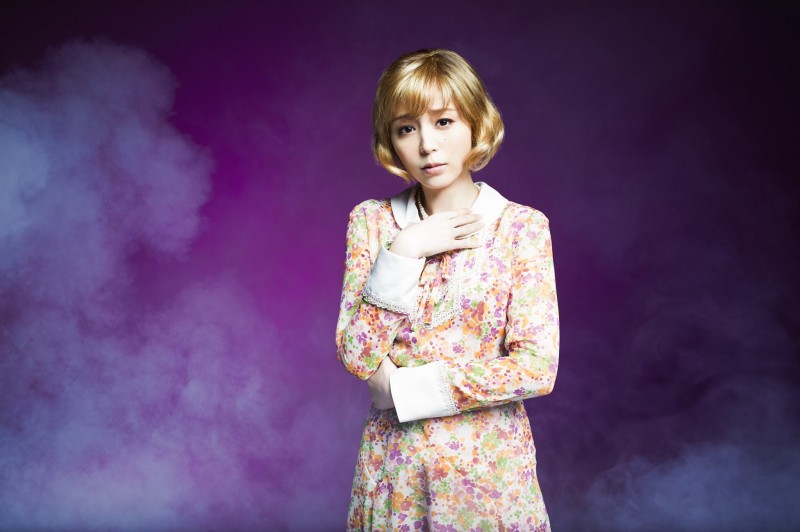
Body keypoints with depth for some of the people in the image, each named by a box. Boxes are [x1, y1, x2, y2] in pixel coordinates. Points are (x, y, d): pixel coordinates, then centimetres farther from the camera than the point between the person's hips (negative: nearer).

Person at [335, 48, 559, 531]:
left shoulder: (522, 226, -7)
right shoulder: (372, 222, -1)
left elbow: (537, 368, -14)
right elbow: (357, 356, -8)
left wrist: (403, 386, -14)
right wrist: (404, 252, -17)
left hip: (488, 464, -1)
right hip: (395, 462, 2)